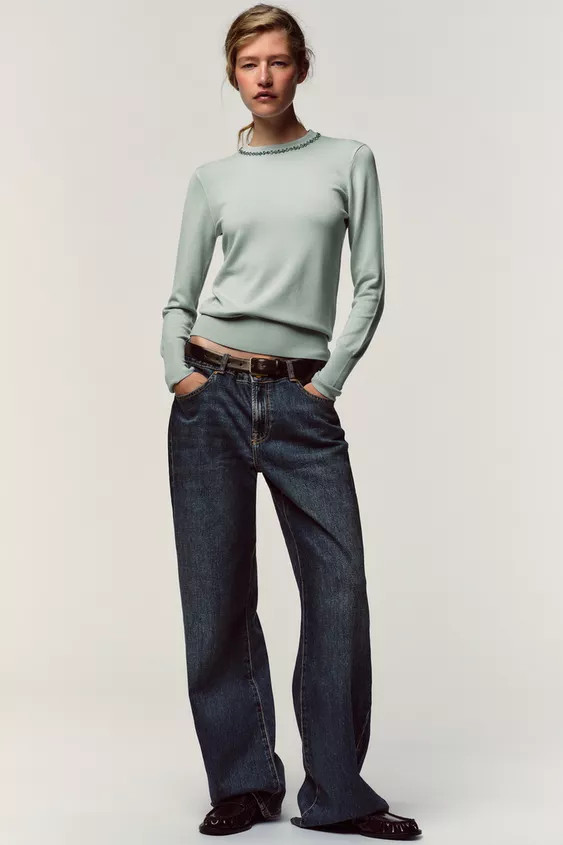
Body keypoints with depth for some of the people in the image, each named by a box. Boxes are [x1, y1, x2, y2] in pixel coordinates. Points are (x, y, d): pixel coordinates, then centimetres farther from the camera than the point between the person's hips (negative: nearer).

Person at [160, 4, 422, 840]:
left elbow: (370, 285, 3)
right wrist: (178, 369, -5)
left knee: (339, 587, -5)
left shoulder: (349, 161, 8)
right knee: (218, 592, 1)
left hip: (301, 401, -1)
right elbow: (180, 297, 12)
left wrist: (329, 380, -6)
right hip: (214, 394, 1)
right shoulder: (213, 178, 11)